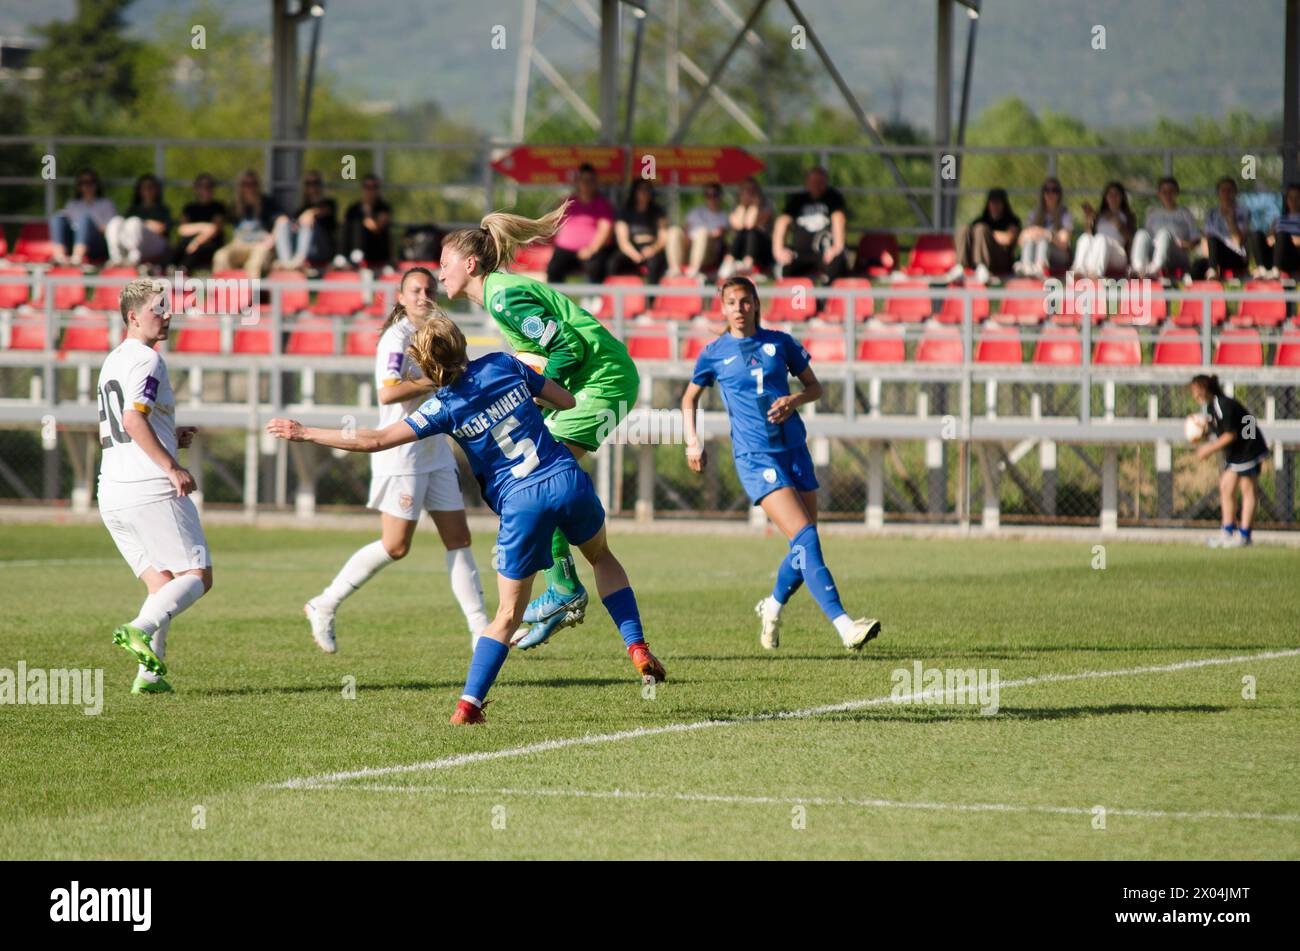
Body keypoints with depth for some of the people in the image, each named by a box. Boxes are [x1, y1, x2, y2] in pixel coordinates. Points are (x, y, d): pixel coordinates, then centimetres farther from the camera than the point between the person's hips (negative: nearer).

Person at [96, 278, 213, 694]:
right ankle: (141, 629, -27)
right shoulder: (146, 360, -9)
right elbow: (133, 419, -21)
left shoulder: (112, 362, 21)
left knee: (161, 582, 11)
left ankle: (150, 672, -4)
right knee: (197, 575, -4)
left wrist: (169, 439, 20)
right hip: (152, 489, -9)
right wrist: (172, 466, -19)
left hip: (112, 495, 9)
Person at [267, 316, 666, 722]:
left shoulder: (444, 407, -4)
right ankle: (638, 649, 18)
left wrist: (304, 433, -1)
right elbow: (568, 401, 13)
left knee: (508, 613, 8)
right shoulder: (503, 365, 4)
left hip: (521, 503, -3)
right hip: (569, 480, 3)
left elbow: (376, 440, -8)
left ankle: (468, 704, -1)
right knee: (602, 558, 30)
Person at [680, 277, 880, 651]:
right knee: (804, 537, -19)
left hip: (794, 449, 4)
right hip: (755, 457, -4)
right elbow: (690, 398, 18)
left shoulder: (780, 343, 7)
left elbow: (814, 386, 15)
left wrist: (795, 400, -6)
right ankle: (843, 625, -28)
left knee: (805, 547, 6)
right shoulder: (715, 353, 3)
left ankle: (773, 607, 36)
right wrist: (692, 442, 6)